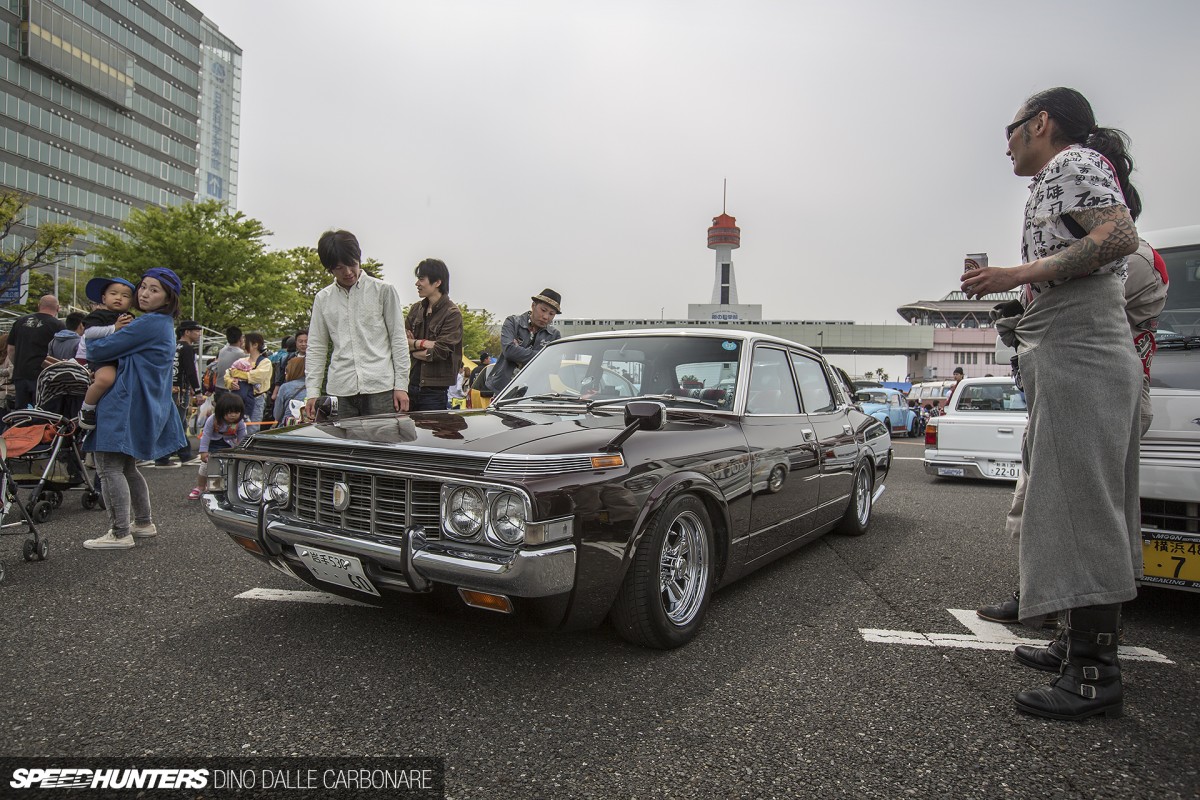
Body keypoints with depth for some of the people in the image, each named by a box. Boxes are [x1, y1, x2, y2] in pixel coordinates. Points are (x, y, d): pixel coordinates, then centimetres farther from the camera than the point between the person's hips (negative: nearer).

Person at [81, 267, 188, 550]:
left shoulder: (149, 323, -16)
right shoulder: (165, 325, 16)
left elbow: (101, 350, -14)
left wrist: (88, 346, 6)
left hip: (128, 405, -10)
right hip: (147, 407, 10)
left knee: (109, 467, -6)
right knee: (126, 466, 20)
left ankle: (120, 534, -4)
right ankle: (144, 523, 28)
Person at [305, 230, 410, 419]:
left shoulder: (384, 290, 5)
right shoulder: (323, 299, 13)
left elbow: (398, 340, 4)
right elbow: (316, 348, 15)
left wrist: (401, 385, -2)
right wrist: (312, 391, 6)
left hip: (381, 388, -2)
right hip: (340, 391, 2)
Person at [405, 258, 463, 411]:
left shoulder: (452, 313, -9)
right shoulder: (416, 309, 11)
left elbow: (440, 353, -15)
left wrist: (412, 348, -1)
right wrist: (422, 343, -13)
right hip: (412, 384, 6)